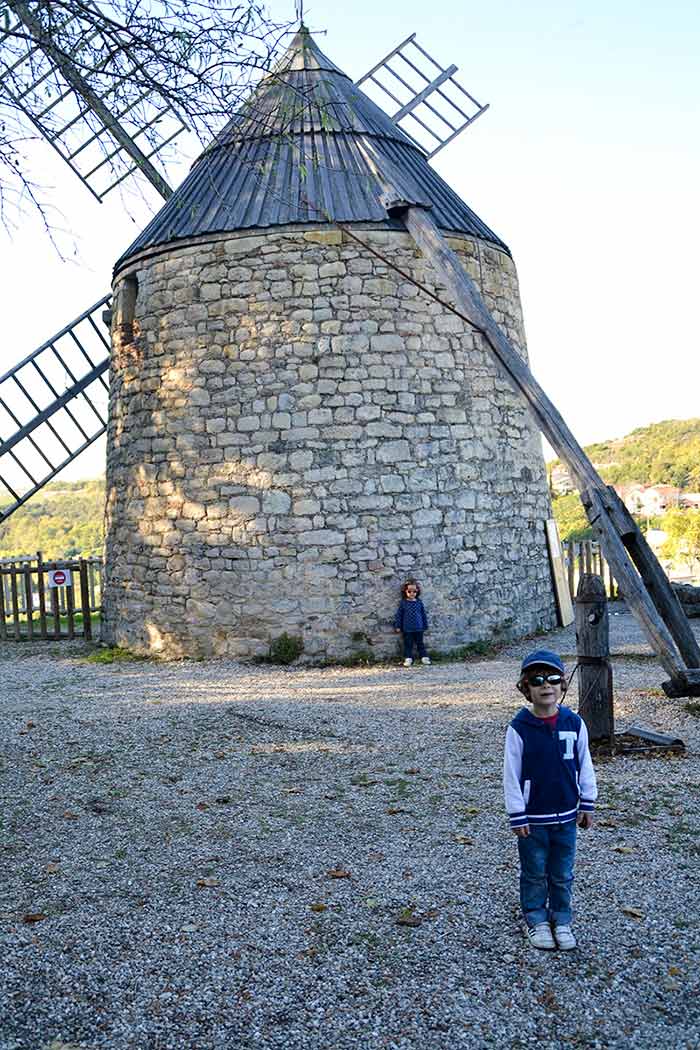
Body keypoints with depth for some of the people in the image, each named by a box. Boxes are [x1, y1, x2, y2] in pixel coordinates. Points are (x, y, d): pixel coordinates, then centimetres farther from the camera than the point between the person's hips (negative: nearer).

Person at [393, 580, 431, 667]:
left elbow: (423, 614, 7)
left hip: (418, 628, 1)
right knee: (408, 644, 5)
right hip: (407, 629, -1)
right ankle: (408, 658, 13)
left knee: (420, 643, 11)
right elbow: (399, 614, 0)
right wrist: (397, 626, -2)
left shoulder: (419, 602, 0)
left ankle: (424, 657, 18)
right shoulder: (403, 603, -4)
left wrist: (425, 626, 9)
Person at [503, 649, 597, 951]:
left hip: (566, 815, 2)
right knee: (535, 873, 13)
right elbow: (511, 775, -10)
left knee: (562, 874, 15)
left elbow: (584, 766, 3)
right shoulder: (519, 728, -15)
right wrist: (517, 816, -9)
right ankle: (536, 920, 31)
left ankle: (562, 919, 33)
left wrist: (587, 804, 5)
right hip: (532, 817, -2)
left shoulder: (574, 723, -7)